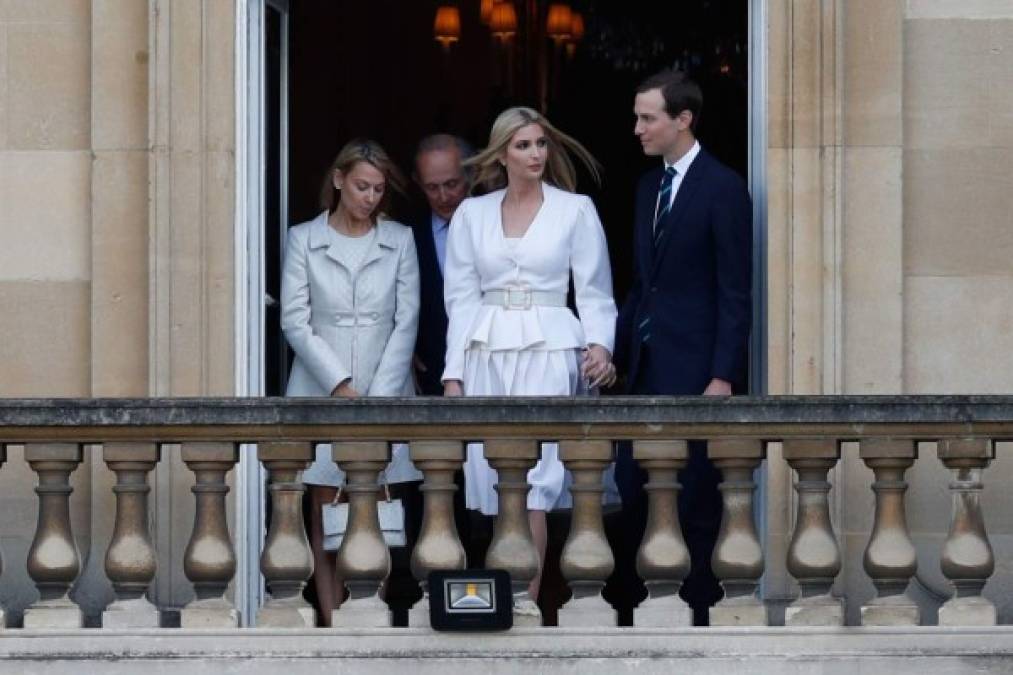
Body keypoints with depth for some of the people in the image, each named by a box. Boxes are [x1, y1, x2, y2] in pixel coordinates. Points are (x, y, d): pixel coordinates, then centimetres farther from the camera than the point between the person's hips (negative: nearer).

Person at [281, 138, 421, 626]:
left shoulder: (399, 240, 6)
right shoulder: (304, 239, 4)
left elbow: (407, 321, 2)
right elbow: (295, 320, -1)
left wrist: (378, 396, -7)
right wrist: (340, 385, -9)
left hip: (384, 392, 1)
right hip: (322, 393, 0)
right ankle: (331, 627, 0)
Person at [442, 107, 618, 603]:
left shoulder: (575, 210, 3)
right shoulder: (472, 214, 10)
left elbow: (594, 292, 4)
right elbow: (461, 298, 10)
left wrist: (599, 345, -13)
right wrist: (454, 374, 4)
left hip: (547, 353, -3)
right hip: (486, 354, 3)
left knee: (529, 481, -14)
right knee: (493, 486, 2)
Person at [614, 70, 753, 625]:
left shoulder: (722, 188, -9)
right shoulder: (649, 186, 14)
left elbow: (735, 291, -11)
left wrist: (723, 376, -16)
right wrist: (617, 350, 10)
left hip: (694, 368, -7)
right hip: (648, 366, 7)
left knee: (693, 499, -1)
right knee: (633, 490, 5)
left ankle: (699, 613, 7)